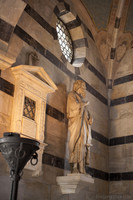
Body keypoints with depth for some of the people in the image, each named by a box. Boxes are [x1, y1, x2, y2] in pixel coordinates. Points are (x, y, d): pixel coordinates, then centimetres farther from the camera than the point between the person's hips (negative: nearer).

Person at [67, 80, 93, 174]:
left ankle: (81, 169, -10)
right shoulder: (72, 95, 8)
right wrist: (85, 104, 6)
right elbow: (74, 106, -10)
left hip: (84, 123, 7)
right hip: (76, 121, -7)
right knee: (77, 142, -18)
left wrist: (90, 118, 5)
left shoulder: (81, 98, 30)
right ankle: (74, 167, -23)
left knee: (84, 144, -5)